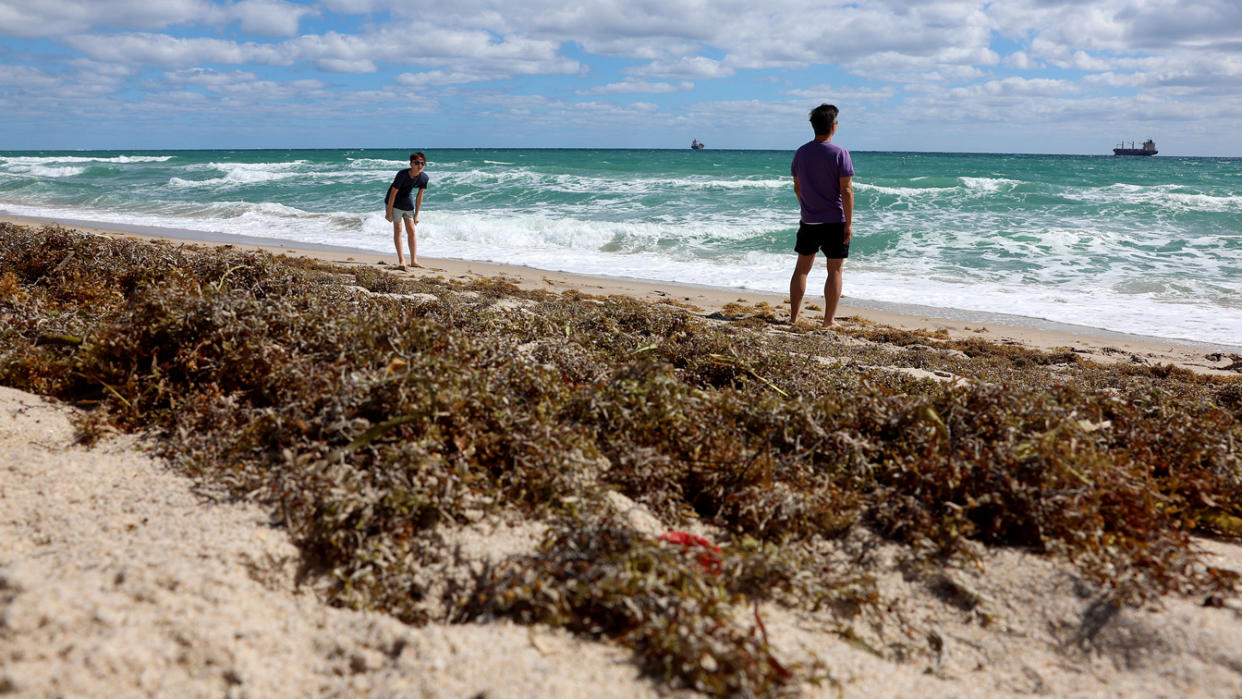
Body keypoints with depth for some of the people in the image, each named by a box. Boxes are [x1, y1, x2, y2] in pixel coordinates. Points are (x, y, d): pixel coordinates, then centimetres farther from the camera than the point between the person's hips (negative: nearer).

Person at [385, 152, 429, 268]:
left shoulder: (424, 178, -12)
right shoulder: (402, 174, -27)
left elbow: (419, 196, -2)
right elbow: (393, 193, -19)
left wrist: (416, 214, 2)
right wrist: (389, 212, -16)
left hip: (408, 204, 5)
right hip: (395, 203, -5)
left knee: (411, 231, 3)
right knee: (398, 229, -7)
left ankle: (414, 261, 7)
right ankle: (401, 260, -7)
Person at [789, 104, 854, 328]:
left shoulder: (801, 153, 3)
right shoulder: (839, 153, -11)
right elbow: (846, 190, -14)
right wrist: (849, 223, -10)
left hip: (808, 221, 4)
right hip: (835, 221, -4)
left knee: (802, 268, 13)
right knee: (835, 270, 5)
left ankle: (793, 316, 16)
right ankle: (829, 320, 7)